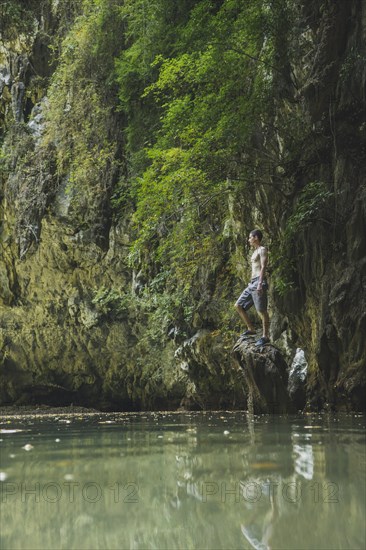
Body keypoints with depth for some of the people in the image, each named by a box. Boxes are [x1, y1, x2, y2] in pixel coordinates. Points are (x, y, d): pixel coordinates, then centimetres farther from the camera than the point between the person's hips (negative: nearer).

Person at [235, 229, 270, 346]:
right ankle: (251, 329, 13)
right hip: (252, 283, 10)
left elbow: (263, 267, -15)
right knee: (238, 305, 8)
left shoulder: (262, 250, -5)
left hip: (259, 282, -10)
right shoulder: (255, 252, 22)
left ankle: (265, 336, -3)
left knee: (262, 311, -8)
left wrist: (260, 284, -24)